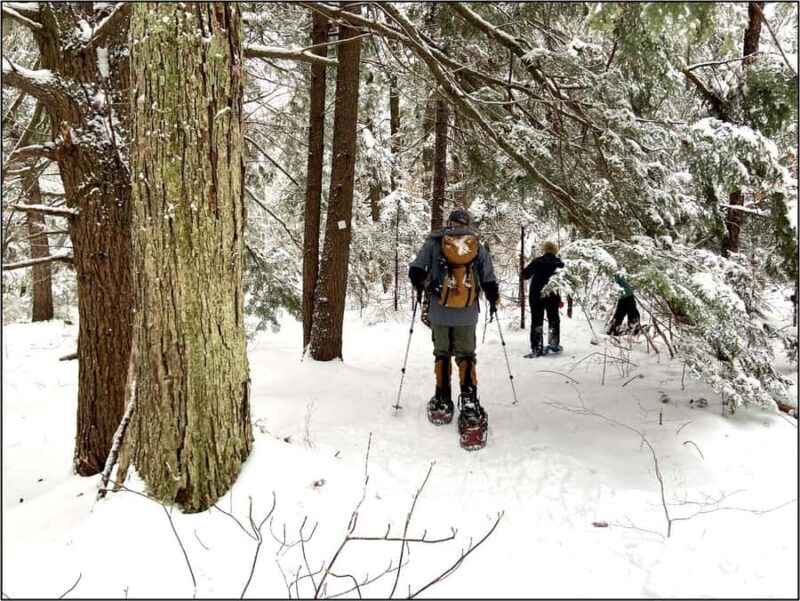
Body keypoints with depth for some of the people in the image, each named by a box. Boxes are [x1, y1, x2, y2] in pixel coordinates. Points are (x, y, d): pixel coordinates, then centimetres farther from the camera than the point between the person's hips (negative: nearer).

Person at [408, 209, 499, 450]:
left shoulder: (434, 243, 1)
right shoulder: (478, 248, 5)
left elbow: (415, 271, -6)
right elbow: (489, 281, 6)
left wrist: (421, 288, 16)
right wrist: (493, 301, 24)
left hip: (439, 312, 0)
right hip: (467, 314, 1)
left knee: (442, 354, 14)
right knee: (466, 355, 6)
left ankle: (442, 403, 19)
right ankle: (469, 405, -10)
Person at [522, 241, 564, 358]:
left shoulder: (537, 261, -4)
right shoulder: (559, 263, -2)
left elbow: (525, 275, 3)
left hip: (536, 295, -1)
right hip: (553, 295, 1)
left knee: (536, 321, 2)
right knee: (553, 319, 19)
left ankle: (536, 349, -5)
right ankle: (554, 344, 22)